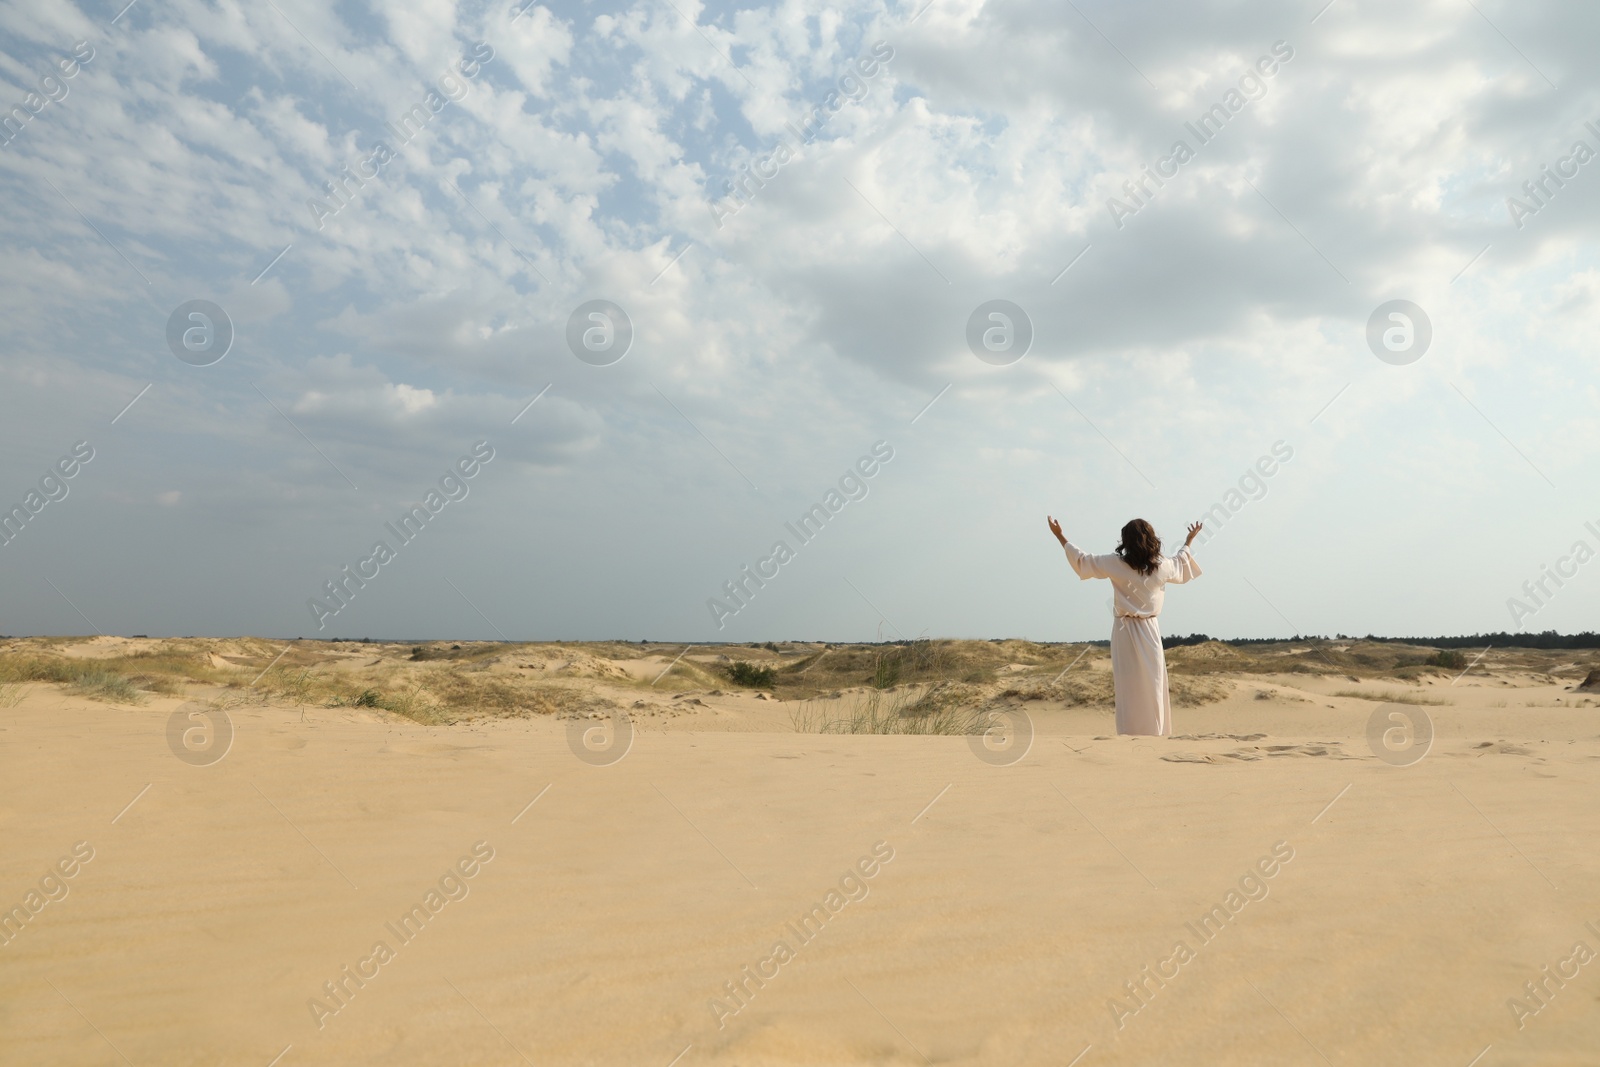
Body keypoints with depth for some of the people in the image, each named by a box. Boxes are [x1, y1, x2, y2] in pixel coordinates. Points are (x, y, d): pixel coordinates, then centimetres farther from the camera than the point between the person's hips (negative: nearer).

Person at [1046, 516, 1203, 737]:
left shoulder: (1116, 565, -9)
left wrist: (1060, 535, 10)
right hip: (1150, 631, 2)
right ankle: (1156, 733, 11)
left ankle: (1130, 733, 4)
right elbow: (1182, 562, 21)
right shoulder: (1163, 566, -2)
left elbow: (1082, 560, 1)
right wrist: (1190, 540, 40)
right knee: (1153, 685, 8)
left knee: (1128, 688, 2)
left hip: (1125, 631, -1)